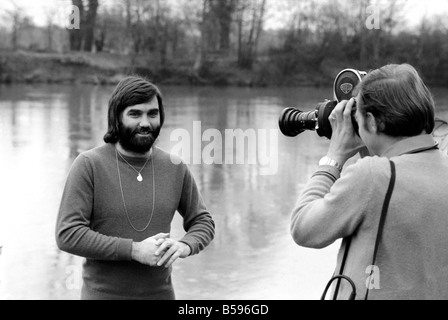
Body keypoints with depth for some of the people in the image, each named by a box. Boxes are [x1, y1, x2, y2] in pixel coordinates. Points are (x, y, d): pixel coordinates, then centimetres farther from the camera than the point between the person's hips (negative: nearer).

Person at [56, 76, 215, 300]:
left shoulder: (175, 168, 1)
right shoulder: (89, 166, -9)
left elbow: (203, 222, 10)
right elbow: (67, 234, -15)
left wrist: (184, 246, -12)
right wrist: (134, 250, -21)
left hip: (160, 293, 3)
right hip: (103, 293, -3)